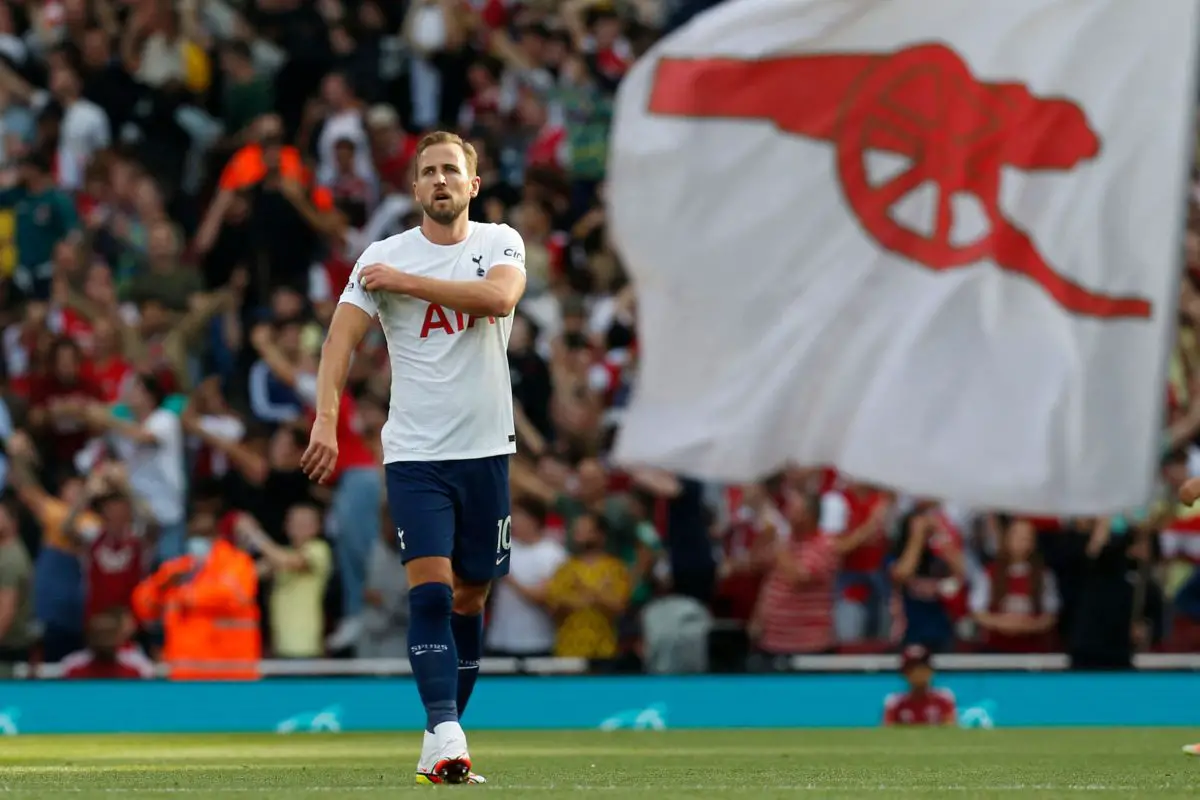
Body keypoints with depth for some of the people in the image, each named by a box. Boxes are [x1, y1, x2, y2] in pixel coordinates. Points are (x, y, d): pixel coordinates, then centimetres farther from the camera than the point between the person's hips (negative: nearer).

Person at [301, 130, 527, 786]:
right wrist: (326, 419, -24)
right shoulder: (382, 257, -1)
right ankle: (444, 736, -23)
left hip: (485, 448, 2)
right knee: (430, 589, -16)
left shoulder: (500, 243, 3)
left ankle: (443, 746, 19)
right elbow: (341, 340, -10)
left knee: (470, 596, 9)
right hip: (414, 454, -2)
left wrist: (407, 282, -17)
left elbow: (499, 296, -19)